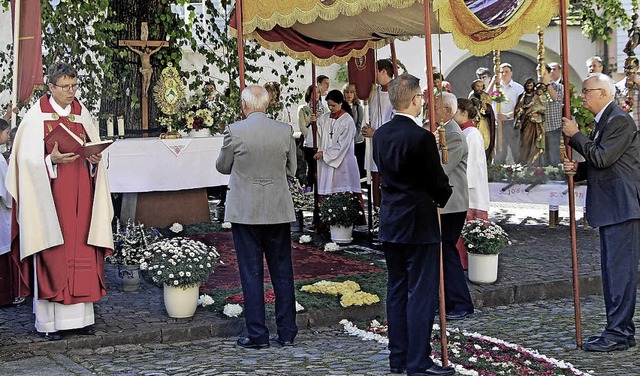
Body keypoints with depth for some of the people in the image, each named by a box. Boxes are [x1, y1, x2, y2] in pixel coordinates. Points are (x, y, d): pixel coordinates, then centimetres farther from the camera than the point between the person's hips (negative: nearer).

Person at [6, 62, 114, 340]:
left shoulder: (82, 114, 11)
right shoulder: (37, 116, -3)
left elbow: (95, 151, 14)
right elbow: (30, 160, -8)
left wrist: (95, 159, -7)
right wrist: (52, 160, -24)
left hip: (80, 194, 5)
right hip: (51, 194, -4)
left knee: (82, 253, 4)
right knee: (52, 255, -5)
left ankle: (81, 316, 11)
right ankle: (49, 321, 1)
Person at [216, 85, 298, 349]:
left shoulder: (234, 131, -10)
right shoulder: (285, 131, -2)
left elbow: (222, 167, 3)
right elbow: (291, 169, 8)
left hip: (245, 212, -2)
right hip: (278, 211, 3)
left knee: (251, 273, 4)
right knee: (282, 271, 11)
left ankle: (257, 334, 6)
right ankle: (287, 332, 16)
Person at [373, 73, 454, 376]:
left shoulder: (380, 135, 4)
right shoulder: (422, 138, -18)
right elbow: (438, 181, -11)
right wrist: (441, 198, 12)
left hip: (390, 223, 7)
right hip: (419, 224, -7)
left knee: (397, 291, 13)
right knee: (421, 293, -2)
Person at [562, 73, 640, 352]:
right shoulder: (604, 121, 19)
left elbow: (602, 157, -21)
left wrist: (575, 135, -11)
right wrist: (578, 169, 3)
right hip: (610, 209, 11)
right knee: (612, 270, 13)